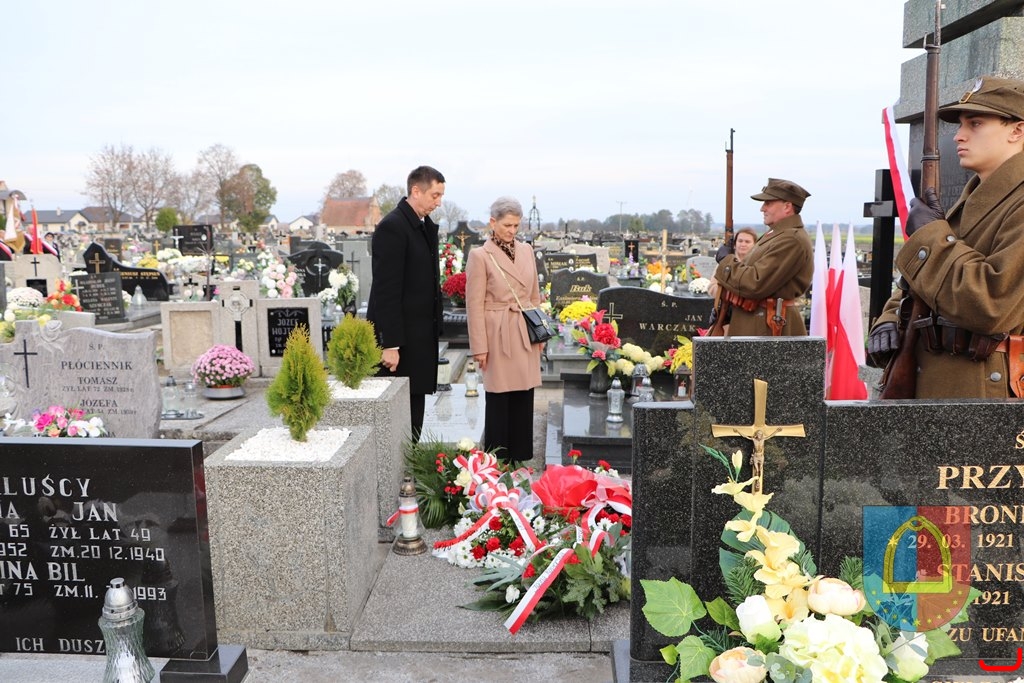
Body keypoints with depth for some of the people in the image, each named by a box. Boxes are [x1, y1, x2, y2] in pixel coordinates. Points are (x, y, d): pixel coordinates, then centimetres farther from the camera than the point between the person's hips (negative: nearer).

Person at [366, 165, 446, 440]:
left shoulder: (427, 226, 13)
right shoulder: (392, 227, -14)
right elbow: (386, 290, -18)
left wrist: (435, 328, 14)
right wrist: (390, 344, -20)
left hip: (421, 336, 9)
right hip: (400, 338, -9)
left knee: (415, 405, 14)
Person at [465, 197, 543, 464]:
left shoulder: (526, 251, 10)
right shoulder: (480, 256, -6)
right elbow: (474, 305, -8)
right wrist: (479, 347, -11)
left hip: (526, 336, 5)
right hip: (499, 337, -5)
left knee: (524, 399, 9)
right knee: (499, 401, 3)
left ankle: (520, 458, 21)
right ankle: (498, 461, 16)